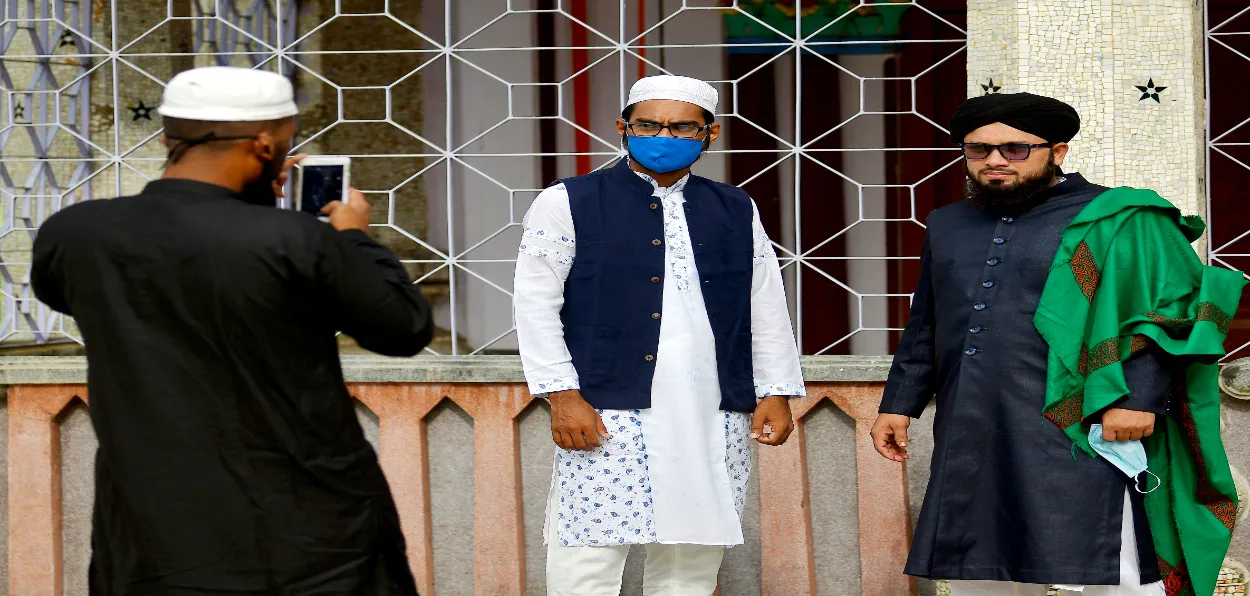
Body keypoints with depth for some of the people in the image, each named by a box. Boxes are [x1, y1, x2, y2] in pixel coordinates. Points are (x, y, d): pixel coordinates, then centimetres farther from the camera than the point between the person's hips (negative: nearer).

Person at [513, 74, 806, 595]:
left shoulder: (737, 212, 15)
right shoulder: (568, 204, 3)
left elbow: (768, 312, 15)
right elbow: (536, 308, -1)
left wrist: (775, 393, 7)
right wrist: (563, 395, -9)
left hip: (715, 423, 4)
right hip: (607, 415, -4)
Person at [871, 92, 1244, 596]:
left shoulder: (1115, 221, 0)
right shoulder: (949, 226, 20)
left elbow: (1170, 310, -6)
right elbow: (924, 328, 26)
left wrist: (1137, 397, -16)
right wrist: (900, 403, 19)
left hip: (1073, 437, -6)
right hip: (970, 444, 6)